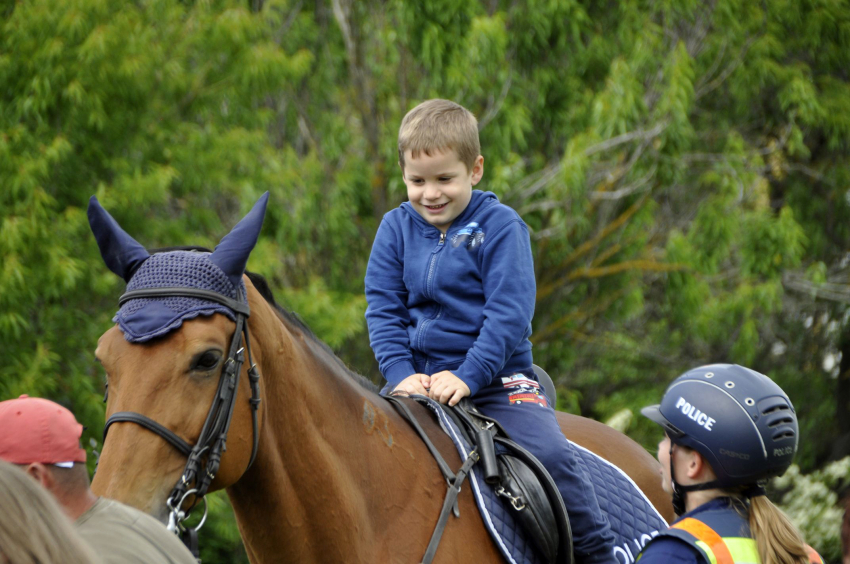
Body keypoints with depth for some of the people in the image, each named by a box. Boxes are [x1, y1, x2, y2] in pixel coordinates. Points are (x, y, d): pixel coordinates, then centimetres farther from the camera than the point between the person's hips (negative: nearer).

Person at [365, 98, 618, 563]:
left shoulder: (499, 226, -5)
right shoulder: (396, 228, 6)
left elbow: (509, 312, -11)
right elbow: (383, 309, 4)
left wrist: (468, 377, -21)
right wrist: (400, 373, -12)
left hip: (497, 377, -4)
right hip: (419, 379, 4)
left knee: (548, 452, -23)